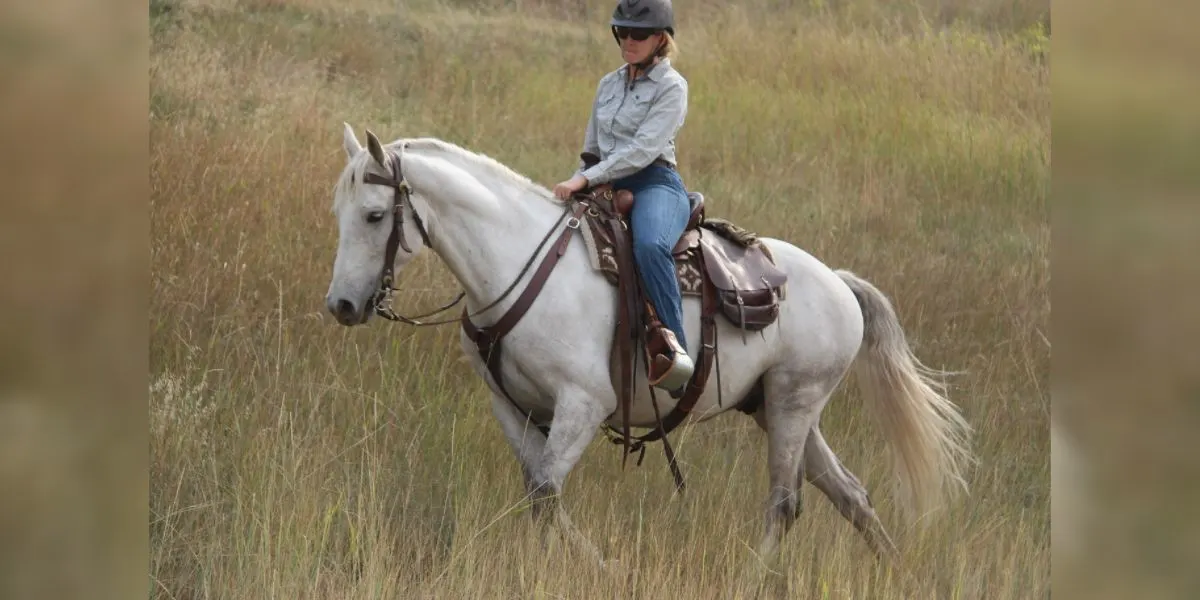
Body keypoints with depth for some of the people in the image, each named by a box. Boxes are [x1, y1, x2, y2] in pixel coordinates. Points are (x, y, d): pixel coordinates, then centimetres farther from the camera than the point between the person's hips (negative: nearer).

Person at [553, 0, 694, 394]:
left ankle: (674, 344, -44)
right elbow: (592, 149, 27)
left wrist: (586, 179, -21)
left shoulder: (671, 87, -2)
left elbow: (642, 149, -14)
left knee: (650, 245, -39)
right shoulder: (608, 86, 20)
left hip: (655, 184, -8)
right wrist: (576, 186, 12)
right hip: (607, 189, 8)